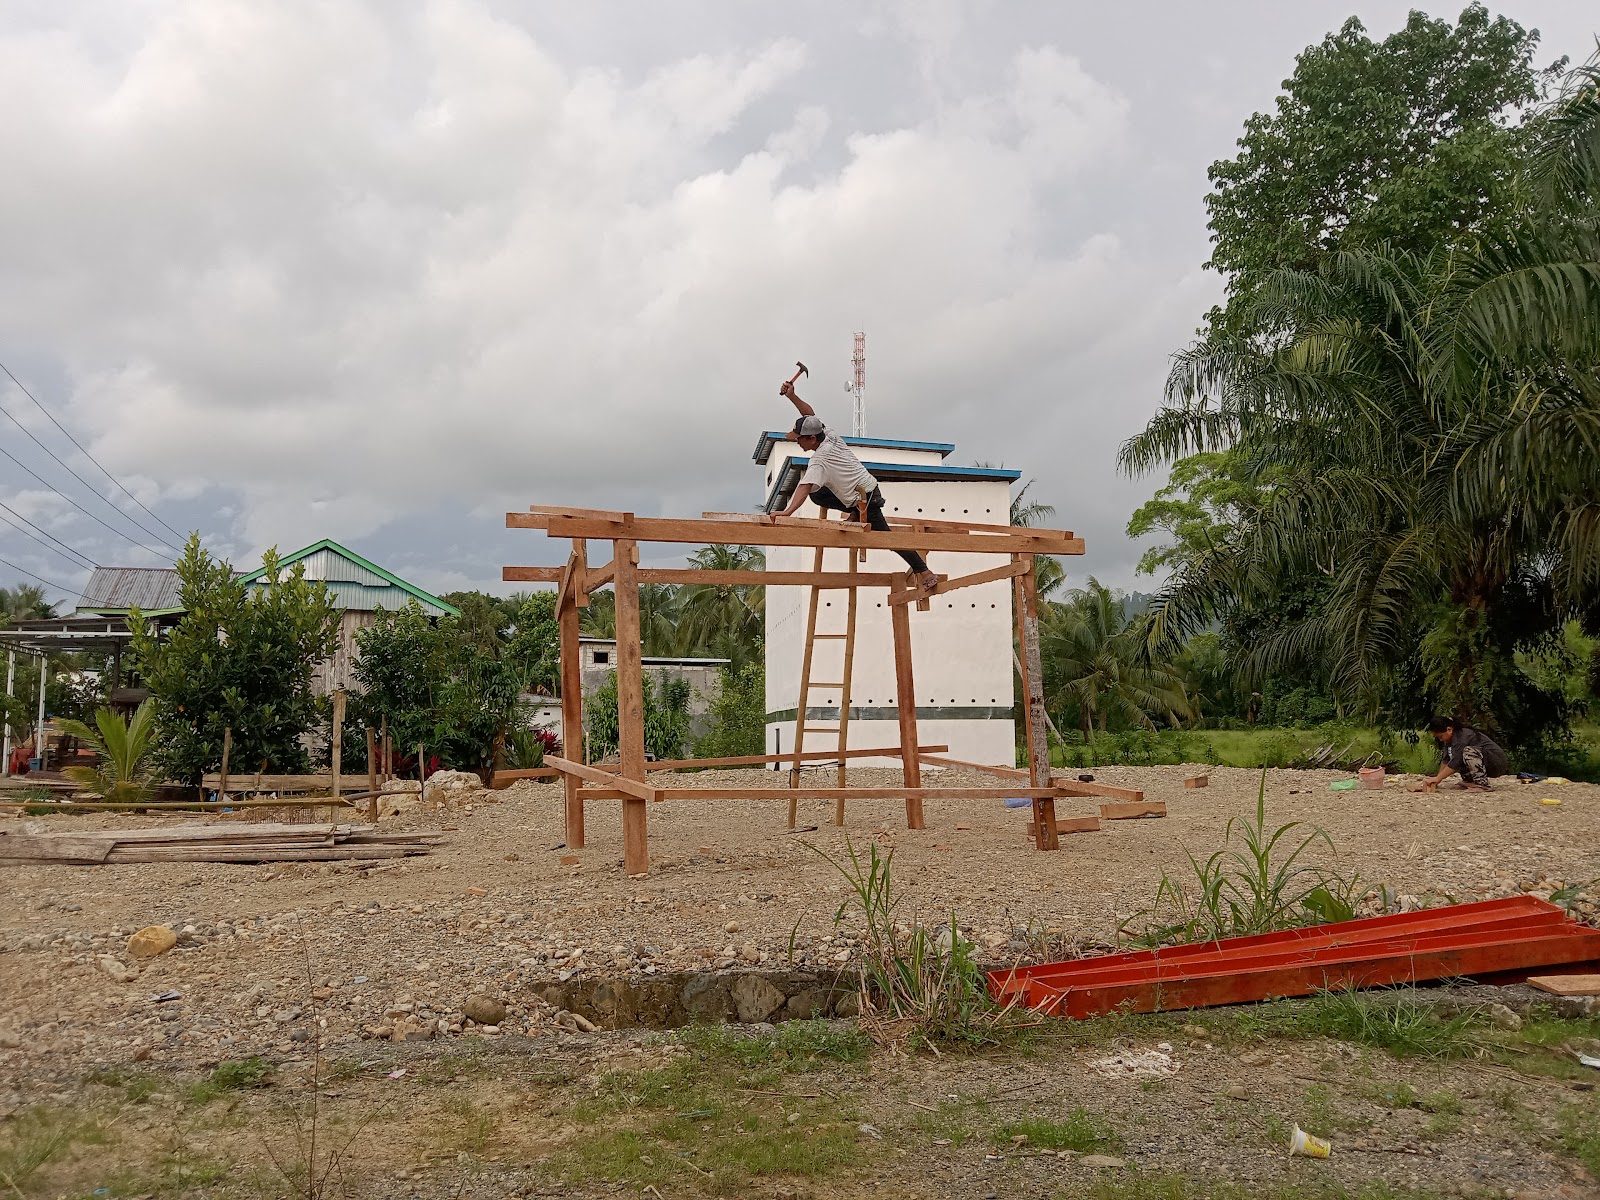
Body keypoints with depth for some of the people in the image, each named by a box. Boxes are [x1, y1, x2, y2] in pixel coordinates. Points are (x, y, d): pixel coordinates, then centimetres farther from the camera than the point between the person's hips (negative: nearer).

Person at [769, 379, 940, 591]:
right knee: (817, 495, 8)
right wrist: (792, 396, -5)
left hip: (866, 500, -9)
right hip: (869, 487, 9)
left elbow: (804, 487, -41)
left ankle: (925, 572, 7)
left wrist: (788, 512, -52)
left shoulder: (819, 460, -27)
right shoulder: (830, 436, -3)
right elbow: (810, 414, 8)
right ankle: (855, 513, 13)